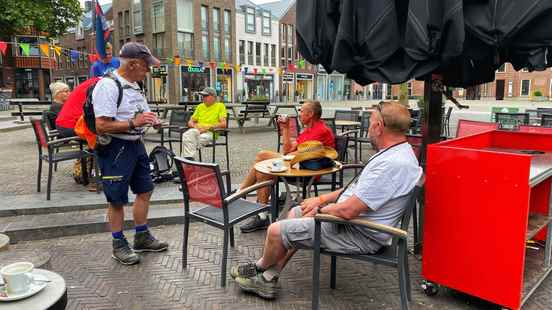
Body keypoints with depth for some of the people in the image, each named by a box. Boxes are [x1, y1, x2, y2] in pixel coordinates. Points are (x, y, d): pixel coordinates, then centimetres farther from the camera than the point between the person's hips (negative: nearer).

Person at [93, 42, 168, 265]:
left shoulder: (134, 85, 11)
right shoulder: (108, 86, -18)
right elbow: (102, 125, -24)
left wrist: (151, 120, 6)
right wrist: (134, 123, -27)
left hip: (136, 144, 9)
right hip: (115, 148, -9)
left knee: (145, 190, 16)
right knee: (117, 199, 3)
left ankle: (142, 237, 32)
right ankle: (119, 245, 20)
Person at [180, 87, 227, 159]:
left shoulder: (220, 106, 8)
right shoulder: (200, 106, 22)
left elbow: (223, 124, -4)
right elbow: (190, 122, 23)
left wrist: (208, 127, -13)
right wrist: (195, 126, -1)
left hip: (211, 132, -4)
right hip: (198, 130, 4)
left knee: (202, 137, -38)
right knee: (187, 135, -30)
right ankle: (189, 158, -38)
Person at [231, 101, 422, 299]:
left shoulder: (393, 164, -29)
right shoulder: (397, 152, 6)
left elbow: (348, 211, -29)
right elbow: (357, 188, 15)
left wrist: (320, 210, -9)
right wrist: (322, 199, 10)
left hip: (358, 235, -11)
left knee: (276, 230, -7)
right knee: (295, 213, 17)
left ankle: (261, 268, 27)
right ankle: (267, 279, 21)